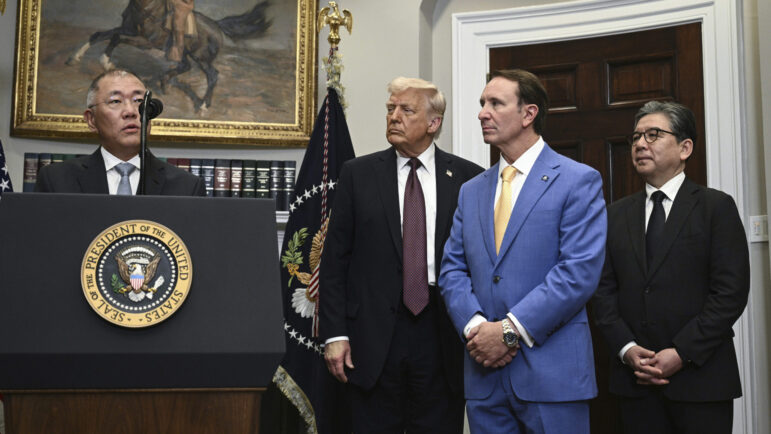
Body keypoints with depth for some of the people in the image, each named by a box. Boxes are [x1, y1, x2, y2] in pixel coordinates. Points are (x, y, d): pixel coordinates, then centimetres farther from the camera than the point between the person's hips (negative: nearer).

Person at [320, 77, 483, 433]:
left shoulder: (467, 178, 3)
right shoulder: (358, 174, 4)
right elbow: (334, 260, 3)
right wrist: (335, 334, -4)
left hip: (443, 338, 0)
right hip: (374, 338, 0)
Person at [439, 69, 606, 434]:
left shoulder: (578, 181, -3)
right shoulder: (471, 191, 15)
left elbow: (579, 271, -12)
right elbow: (452, 269, 10)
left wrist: (510, 330, -15)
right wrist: (475, 327, -9)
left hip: (552, 373, -5)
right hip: (483, 371, 5)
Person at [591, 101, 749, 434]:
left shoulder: (717, 207, 0)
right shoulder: (617, 215, 11)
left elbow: (731, 292, -8)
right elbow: (604, 291, 8)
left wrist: (681, 353, -13)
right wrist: (627, 349, -7)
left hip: (700, 379, -3)